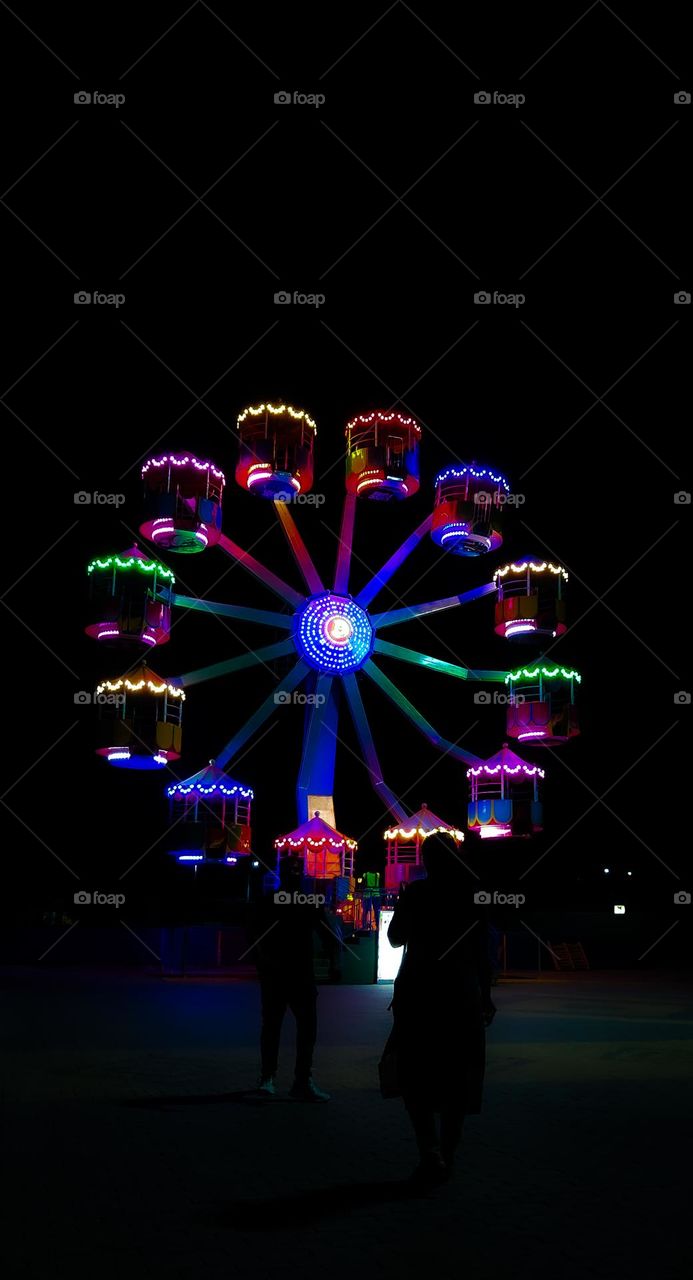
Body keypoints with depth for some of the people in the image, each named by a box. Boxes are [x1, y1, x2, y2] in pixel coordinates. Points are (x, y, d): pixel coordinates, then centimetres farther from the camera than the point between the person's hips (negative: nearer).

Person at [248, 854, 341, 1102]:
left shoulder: (311, 904, 8)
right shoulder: (268, 903, 1)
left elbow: (329, 936, 6)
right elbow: (256, 935, -5)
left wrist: (335, 963, -9)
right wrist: (264, 961, -22)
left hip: (302, 975, 2)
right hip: (274, 975, -2)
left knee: (307, 1027, -1)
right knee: (271, 1026, 5)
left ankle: (303, 1081, 5)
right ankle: (267, 1077, 18)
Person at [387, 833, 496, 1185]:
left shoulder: (414, 893, -6)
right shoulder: (472, 894, -3)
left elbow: (395, 938, 5)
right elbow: (482, 951, -1)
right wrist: (484, 996, 8)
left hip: (418, 994, -1)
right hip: (461, 996, 2)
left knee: (415, 1077, 8)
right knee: (457, 1079, 13)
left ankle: (431, 1154, -10)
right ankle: (446, 1157, 16)